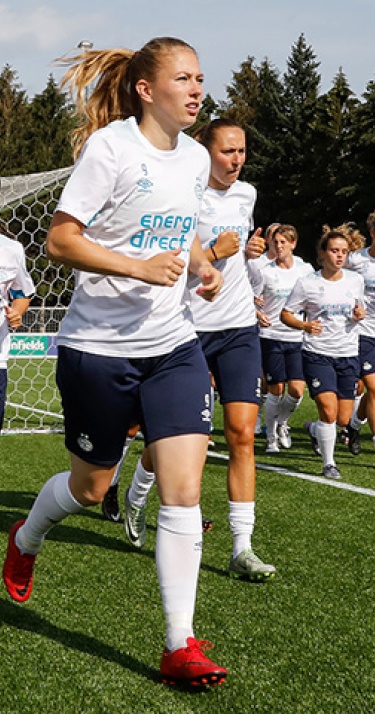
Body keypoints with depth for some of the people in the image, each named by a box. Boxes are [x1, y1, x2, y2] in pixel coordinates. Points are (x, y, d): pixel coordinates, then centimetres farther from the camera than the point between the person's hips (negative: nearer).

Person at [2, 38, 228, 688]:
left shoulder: (196, 158, 8)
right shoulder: (111, 147, -13)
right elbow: (60, 241, -15)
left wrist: (203, 266, 5)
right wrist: (141, 267, -24)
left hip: (173, 346, 5)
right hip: (99, 347, -5)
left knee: (183, 492, -6)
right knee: (90, 486, 12)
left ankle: (181, 648, 2)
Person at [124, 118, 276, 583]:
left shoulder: (246, 194, 10)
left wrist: (249, 248, 13)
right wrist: (213, 253, -19)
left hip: (240, 328, 4)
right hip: (188, 330, -4)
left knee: (242, 433, -7)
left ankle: (242, 549, -5)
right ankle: (136, 498, 38)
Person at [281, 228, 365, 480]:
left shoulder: (356, 280, 7)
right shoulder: (307, 284, -4)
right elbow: (286, 314, 1)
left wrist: (360, 314, -1)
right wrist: (305, 325, -18)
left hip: (349, 355, 4)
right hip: (317, 354, -4)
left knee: (343, 419, 3)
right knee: (329, 411, -16)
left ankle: (314, 429, 37)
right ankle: (329, 463, 4)